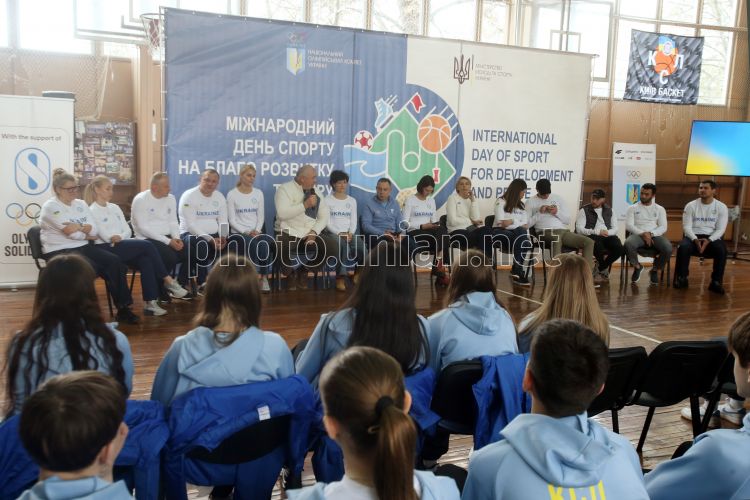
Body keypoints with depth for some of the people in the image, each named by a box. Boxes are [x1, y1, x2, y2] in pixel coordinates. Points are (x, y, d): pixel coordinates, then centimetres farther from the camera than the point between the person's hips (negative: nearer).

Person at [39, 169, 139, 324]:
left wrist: (80, 227, -16)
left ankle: (123, 308, -16)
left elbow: (94, 230, 3)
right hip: (59, 251, -6)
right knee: (91, 268, -32)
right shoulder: (50, 206, -7)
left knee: (114, 262, -17)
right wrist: (87, 233, 1)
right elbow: (71, 233, -16)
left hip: (83, 247, 6)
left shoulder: (81, 204, 14)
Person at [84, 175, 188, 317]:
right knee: (147, 246, -24)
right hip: (106, 249, -6)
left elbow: (128, 231, 10)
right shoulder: (93, 211, 0)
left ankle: (149, 302, -28)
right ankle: (168, 280, -16)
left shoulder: (115, 207, 20)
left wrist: (120, 238, -8)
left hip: (122, 245, 6)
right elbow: (105, 235, -11)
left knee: (146, 260, -25)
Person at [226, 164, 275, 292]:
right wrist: (246, 232, -16)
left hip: (256, 232, 3)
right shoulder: (232, 194, 0)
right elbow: (232, 220, -5)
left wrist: (256, 231, -10)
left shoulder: (258, 193, 12)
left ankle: (263, 277, -22)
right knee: (252, 244, -34)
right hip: (238, 232, -3)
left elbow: (261, 216, 8)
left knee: (264, 244, -31)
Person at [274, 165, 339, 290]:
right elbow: (282, 213, -19)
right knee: (282, 248, -37)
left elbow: (324, 216, 8)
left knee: (333, 246, -18)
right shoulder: (285, 189, -3)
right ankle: (290, 274, -1)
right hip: (288, 233, -4)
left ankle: (304, 271, 5)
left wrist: (313, 232, -9)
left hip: (310, 234, 5)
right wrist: (305, 205, -20)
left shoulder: (316, 191, 12)